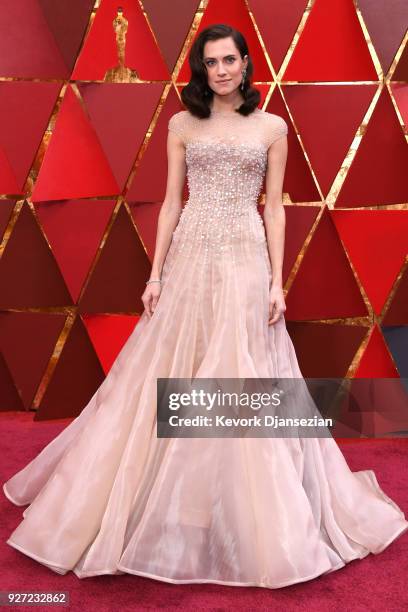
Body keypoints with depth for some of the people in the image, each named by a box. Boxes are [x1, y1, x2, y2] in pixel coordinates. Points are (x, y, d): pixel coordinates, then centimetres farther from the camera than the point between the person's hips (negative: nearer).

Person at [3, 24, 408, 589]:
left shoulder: (272, 127, 7)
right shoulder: (182, 125, 10)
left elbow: (274, 209, 4)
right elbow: (171, 203, 8)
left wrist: (277, 281, -3)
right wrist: (156, 273, 1)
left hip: (245, 264, -1)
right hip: (190, 262, 1)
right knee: (171, 382, 4)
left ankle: (254, 523, 20)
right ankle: (170, 514, 24)